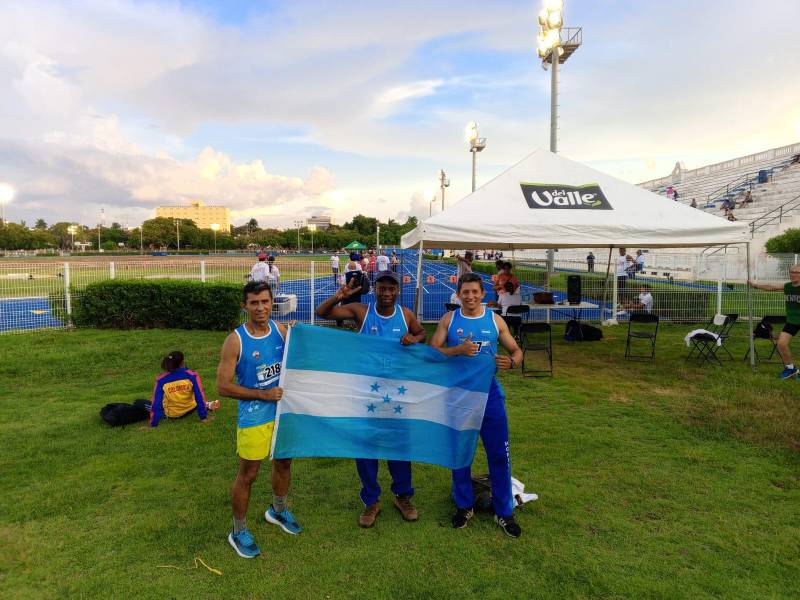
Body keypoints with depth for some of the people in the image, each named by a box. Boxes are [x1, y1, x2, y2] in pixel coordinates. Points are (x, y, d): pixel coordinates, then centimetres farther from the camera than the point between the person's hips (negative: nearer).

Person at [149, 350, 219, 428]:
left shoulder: (161, 380, -19)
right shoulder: (192, 375, -21)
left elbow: (156, 403, -16)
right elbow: (200, 397, -18)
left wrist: (153, 424, -9)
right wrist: (203, 417, -8)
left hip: (170, 415, -1)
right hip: (190, 410, 1)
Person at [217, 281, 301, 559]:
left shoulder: (281, 330, -5)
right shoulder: (236, 340, -17)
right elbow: (223, 386, -17)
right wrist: (263, 394, -19)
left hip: (284, 409, 5)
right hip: (254, 416, -5)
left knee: (283, 461, 21)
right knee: (248, 474, 7)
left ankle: (278, 510, 48)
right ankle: (238, 532, 29)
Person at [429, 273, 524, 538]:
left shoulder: (495, 320, 1)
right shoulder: (449, 319, -1)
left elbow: (517, 351, 5)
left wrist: (511, 362, -18)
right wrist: (458, 350, -24)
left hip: (489, 393, 0)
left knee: (499, 454, 5)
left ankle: (504, 511, 22)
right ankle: (464, 506, 31)